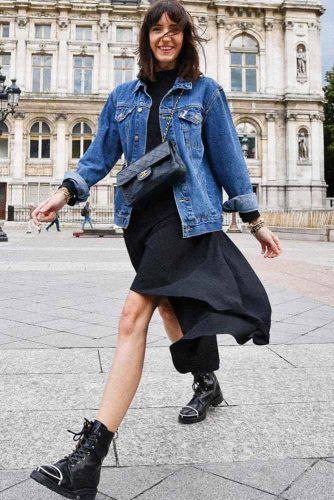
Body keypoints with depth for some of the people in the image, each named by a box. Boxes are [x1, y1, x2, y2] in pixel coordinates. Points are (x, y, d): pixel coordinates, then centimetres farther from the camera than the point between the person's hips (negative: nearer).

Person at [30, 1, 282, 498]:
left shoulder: (205, 91, 6)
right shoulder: (124, 97, 15)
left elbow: (228, 158, 6)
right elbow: (100, 154, 13)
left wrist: (256, 219, 5)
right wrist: (66, 192, -3)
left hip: (186, 214, -5)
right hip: (140, 215, 6)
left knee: (134, 315, -19)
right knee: (169, 307, 15)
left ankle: (90, 456, -19)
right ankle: (207, 385, 42)